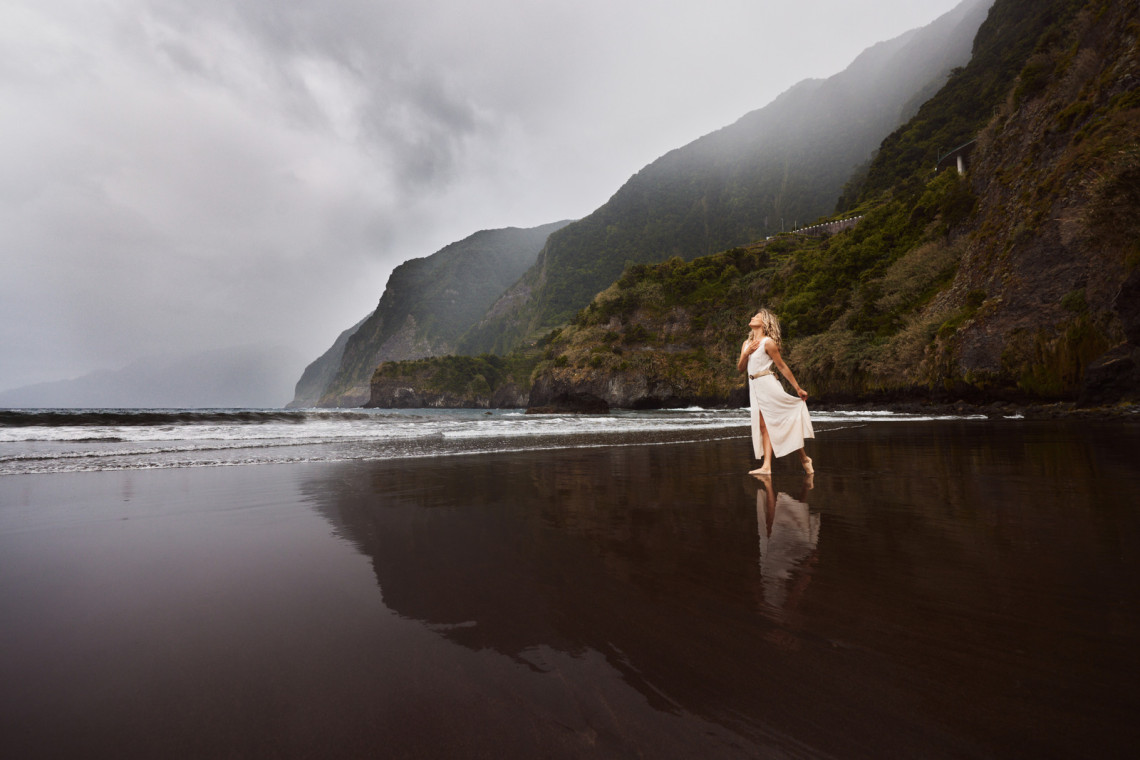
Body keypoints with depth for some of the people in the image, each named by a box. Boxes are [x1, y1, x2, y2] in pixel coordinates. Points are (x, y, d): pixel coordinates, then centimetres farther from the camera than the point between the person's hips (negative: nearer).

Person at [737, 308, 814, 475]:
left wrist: (798, 389, -3)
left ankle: (804, 458, 11)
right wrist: (746, 354, -6)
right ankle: (767, 466, -1)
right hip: (755, 387, 6)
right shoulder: (747, 344, 15)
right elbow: (740, 368, 13)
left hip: (768, 385, -6)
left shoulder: (768, 342, -6)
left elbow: (782, 367, -5)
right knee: (764, 425, 2)